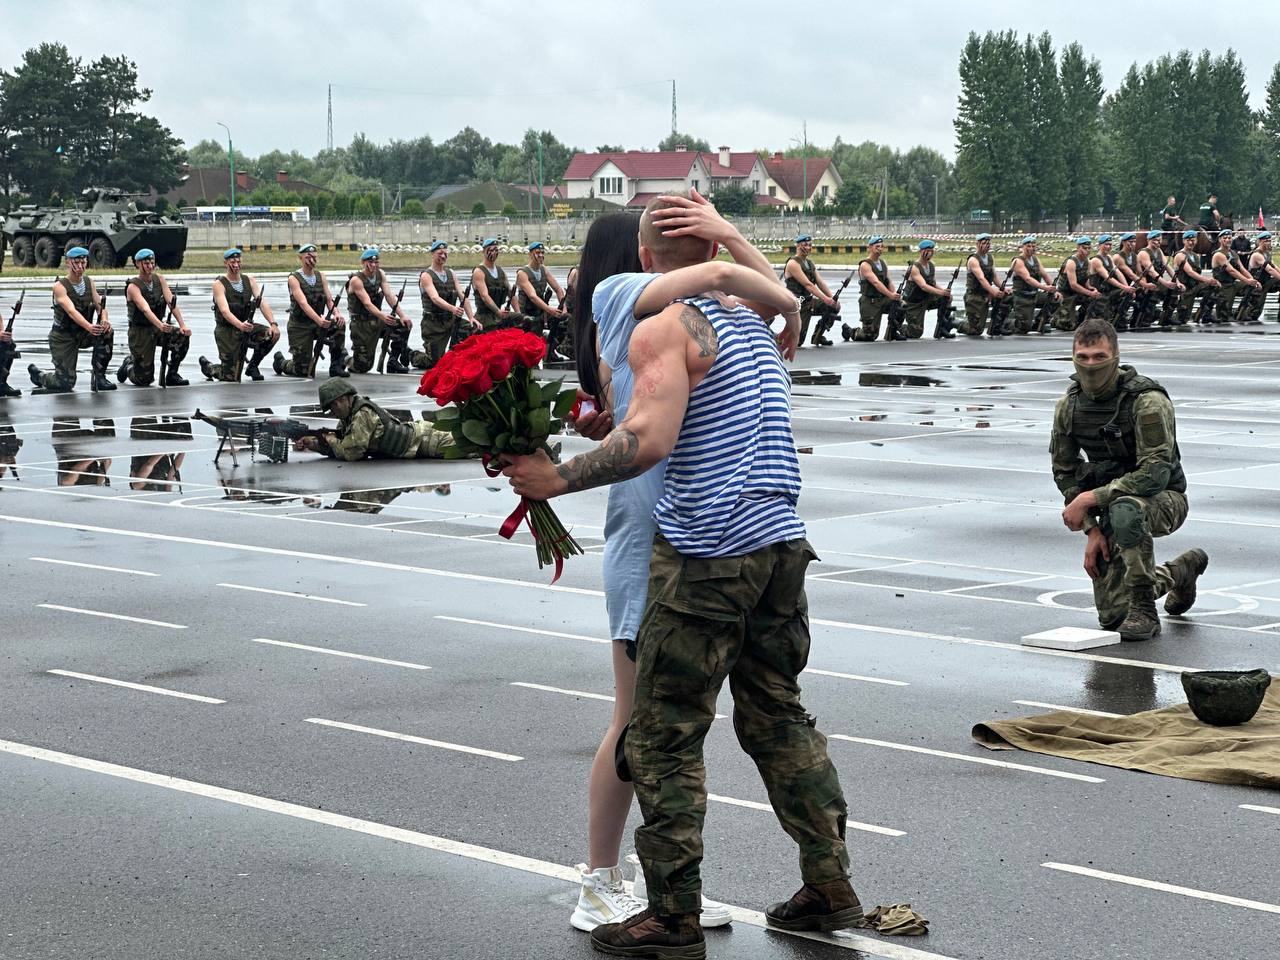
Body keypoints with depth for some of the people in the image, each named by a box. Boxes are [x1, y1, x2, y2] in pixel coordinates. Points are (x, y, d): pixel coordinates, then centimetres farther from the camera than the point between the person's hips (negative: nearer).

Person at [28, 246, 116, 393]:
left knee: (107, 332, -26)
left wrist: (104, 320, -31)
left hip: (83, 335, 5)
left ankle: (99, 378, -11)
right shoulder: (60, 286, -17)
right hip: (63, 337, -5)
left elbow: (100, 305, -6)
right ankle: (37, 374, 23)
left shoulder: (89, 283, 2)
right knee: (65, 384, -11)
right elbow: (71, 311, -32)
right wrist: (89, 327, -50)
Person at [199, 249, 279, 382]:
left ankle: (252, 366, 2)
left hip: (246, 327, 5)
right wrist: (240, 325, -44)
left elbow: (262, 303, -7)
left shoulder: (249, 281, 4)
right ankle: (208, 367, 26)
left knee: (272, 335, -23)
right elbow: (225, 311, -25)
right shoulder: (219, 284, -11)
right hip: (226, 330, -5)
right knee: (232, 377, -9)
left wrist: (273, 324, -24)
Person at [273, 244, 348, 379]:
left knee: (340, 324, -26)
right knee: (302, 371, -6)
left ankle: (336, 366, -15)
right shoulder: (294, 278, -13)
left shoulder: (321, 277, 4)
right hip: (299, 326, -5)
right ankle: (280, 361, 29)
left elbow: (330, 300, -2)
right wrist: (319, 319, -43)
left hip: (317, 324, 5)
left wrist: (337, 313, -26)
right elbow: (303, 303, -27)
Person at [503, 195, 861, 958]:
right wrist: (615, 419, 31)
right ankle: (830, 886, 18)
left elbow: (650, 442, -23)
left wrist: (558, 480, -14)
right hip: (782, 543, 8)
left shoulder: (664, 327, -10)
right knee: (778, 716, 17)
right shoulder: (753, 319, 15)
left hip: (706, 555, -8)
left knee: (666, 736, 1)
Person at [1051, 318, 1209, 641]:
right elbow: (1065, 472, 3)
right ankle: (1180, 571, 36)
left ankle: (1145, 613, -26)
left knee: (1124, 509, -43)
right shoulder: (1068, 407, -5)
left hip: (1164, 501, -6)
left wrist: (1091, 497, -32)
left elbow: (1156, 473, -30)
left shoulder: (1148, 401, -24)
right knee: (1111, 615, 5)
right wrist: (1091, 529, -7)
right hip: (1113, 505, 6)